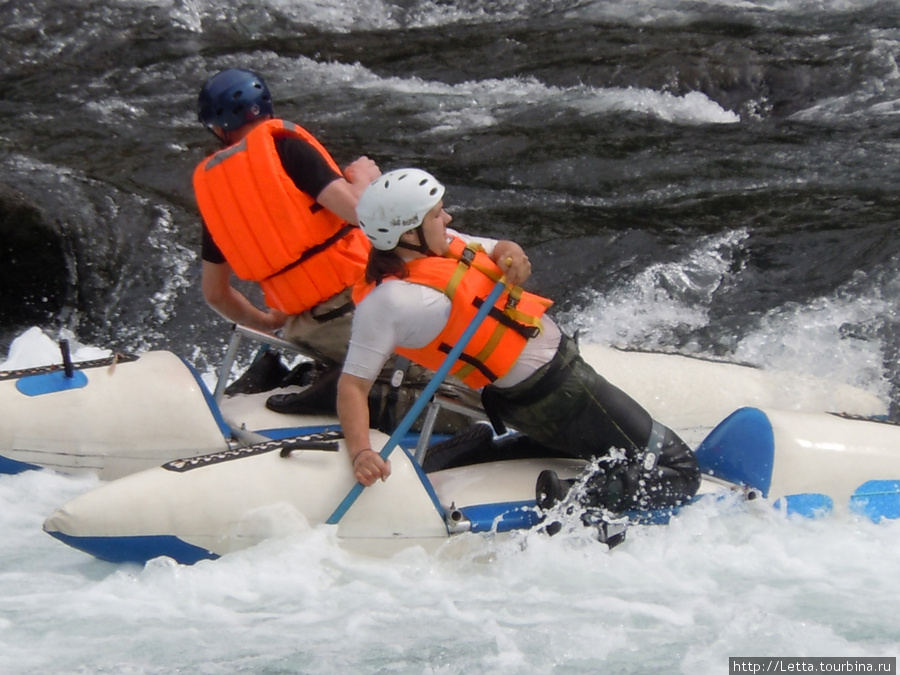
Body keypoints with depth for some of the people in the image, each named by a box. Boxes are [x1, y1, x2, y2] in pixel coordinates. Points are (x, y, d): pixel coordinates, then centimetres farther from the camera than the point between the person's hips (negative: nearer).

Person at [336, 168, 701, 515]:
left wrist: (509, 253, -9)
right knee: (677, 470, -11)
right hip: (548, 392, -10)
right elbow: (353, 384, -24)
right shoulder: (388, 301, -23)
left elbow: (491, 250, 15)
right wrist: (361, 453, -40)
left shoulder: (437, 244, 1)